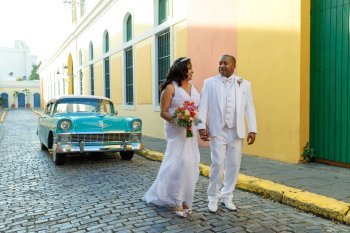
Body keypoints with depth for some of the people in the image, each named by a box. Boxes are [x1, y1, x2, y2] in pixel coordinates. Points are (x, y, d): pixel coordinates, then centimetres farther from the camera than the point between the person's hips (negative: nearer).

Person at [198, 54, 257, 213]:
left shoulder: (244, 84, 8)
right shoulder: (210, 83, 4)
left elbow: (249, 108, 5)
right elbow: (203, 106, -2)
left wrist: (252, 129, -1)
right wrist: (202, 126, -11)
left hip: (236, 131, 2)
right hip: (217, 130, -2)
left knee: (233, 165, 7)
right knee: (218, 164, -4)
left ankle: (227, 196, 23)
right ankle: (213, 197, 13)